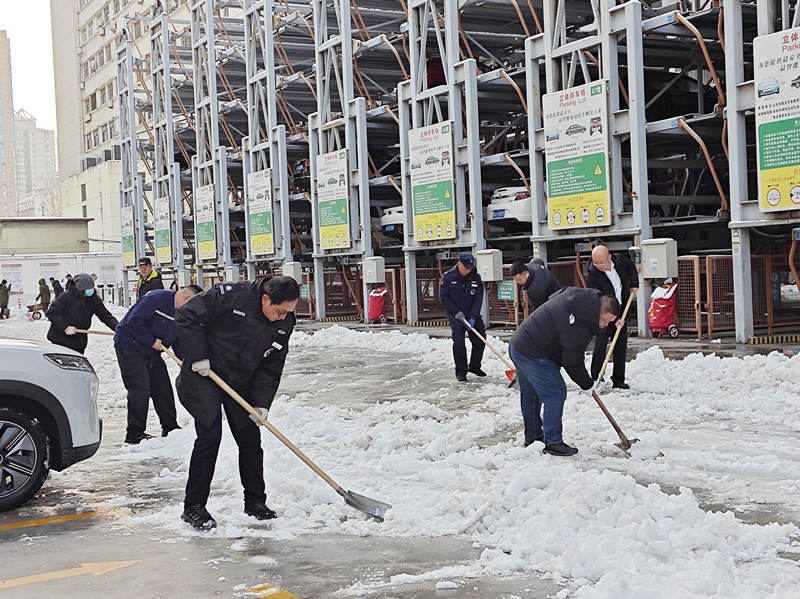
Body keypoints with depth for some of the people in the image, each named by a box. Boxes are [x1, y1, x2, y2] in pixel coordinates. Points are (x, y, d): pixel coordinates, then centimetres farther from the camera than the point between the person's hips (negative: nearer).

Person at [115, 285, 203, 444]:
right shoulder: (156, 299, -23)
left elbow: (178, 340, 9)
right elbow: (134, 322, -28)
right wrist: (152, 341, -23)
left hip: (152, 353, 8)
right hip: (130, 346, -8)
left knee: (163, 388, 9)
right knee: (140, 389, -14)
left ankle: (170, 429, 21)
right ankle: (135, 434, -7)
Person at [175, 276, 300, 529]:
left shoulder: (285, 322, -6)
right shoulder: (231, 295, -24)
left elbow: (272, 366, 0)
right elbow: (187, 316, -20)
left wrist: (262, 402, -9)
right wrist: (198, 357, -20)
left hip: (241, 385, 6)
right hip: (204, 378, -6)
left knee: (250, 440, 6)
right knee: (209, 436, -13)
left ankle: (255, 501, 22)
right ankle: (193, 508, -3)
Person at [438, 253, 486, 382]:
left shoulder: (476, 278, -3)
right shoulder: (448, 277, -9)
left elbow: (478, 300, -5)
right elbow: (443, 298, -7)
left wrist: (473, 318, -15)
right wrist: (456, 312, -15)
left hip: (473, 316, 3)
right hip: (456, 317, -3)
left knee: (480, 340, 0)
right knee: (459, 343, -10)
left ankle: (474, 366, 19)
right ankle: (461, 371, 2)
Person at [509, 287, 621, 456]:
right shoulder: (579, 326, -26)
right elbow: (572, 360, -20)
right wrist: (588, 385, -6)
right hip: (533, 356, -11)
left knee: (531, 395, 21)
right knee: (556, 393, -6)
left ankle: (533, 436, 34)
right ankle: (552, 442, -1)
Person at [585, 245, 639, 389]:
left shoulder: (619, 260, -8)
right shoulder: (592, 274, -23)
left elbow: (631, 267, 18)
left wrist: (634, 284, 8)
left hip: (621, 312, 5)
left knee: (621, 346, 6)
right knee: (600, 345, -15)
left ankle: (618, 380, 14)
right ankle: (596, 378, -6)